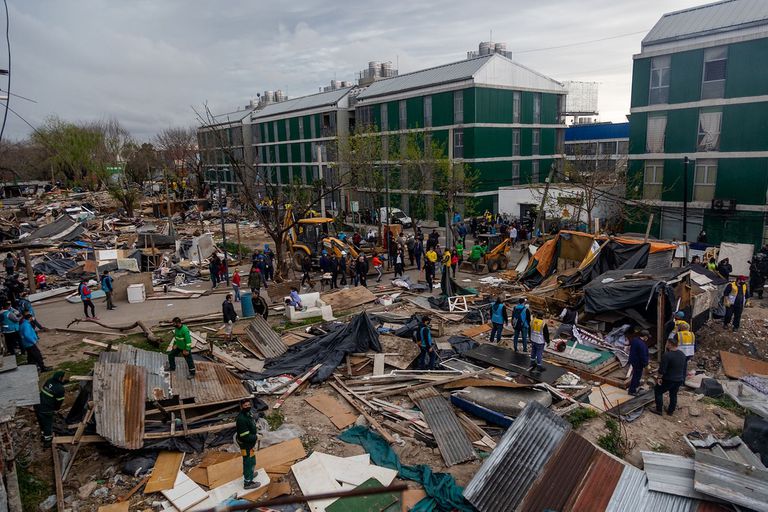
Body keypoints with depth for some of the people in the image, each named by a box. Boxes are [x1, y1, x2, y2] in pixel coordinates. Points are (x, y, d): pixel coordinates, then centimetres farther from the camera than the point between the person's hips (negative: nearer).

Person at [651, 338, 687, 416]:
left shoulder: (667, 355, -24)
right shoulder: (682, 354, 3)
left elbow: (662, 369, -22)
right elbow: (684, 368, 15)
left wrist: (659, 377, -10)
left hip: (669, 380, -7)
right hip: (679, 380, 7)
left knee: (658, 391, 9)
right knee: (673, 395, 19)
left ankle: (658, 409, 11)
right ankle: (670, 411, 28)